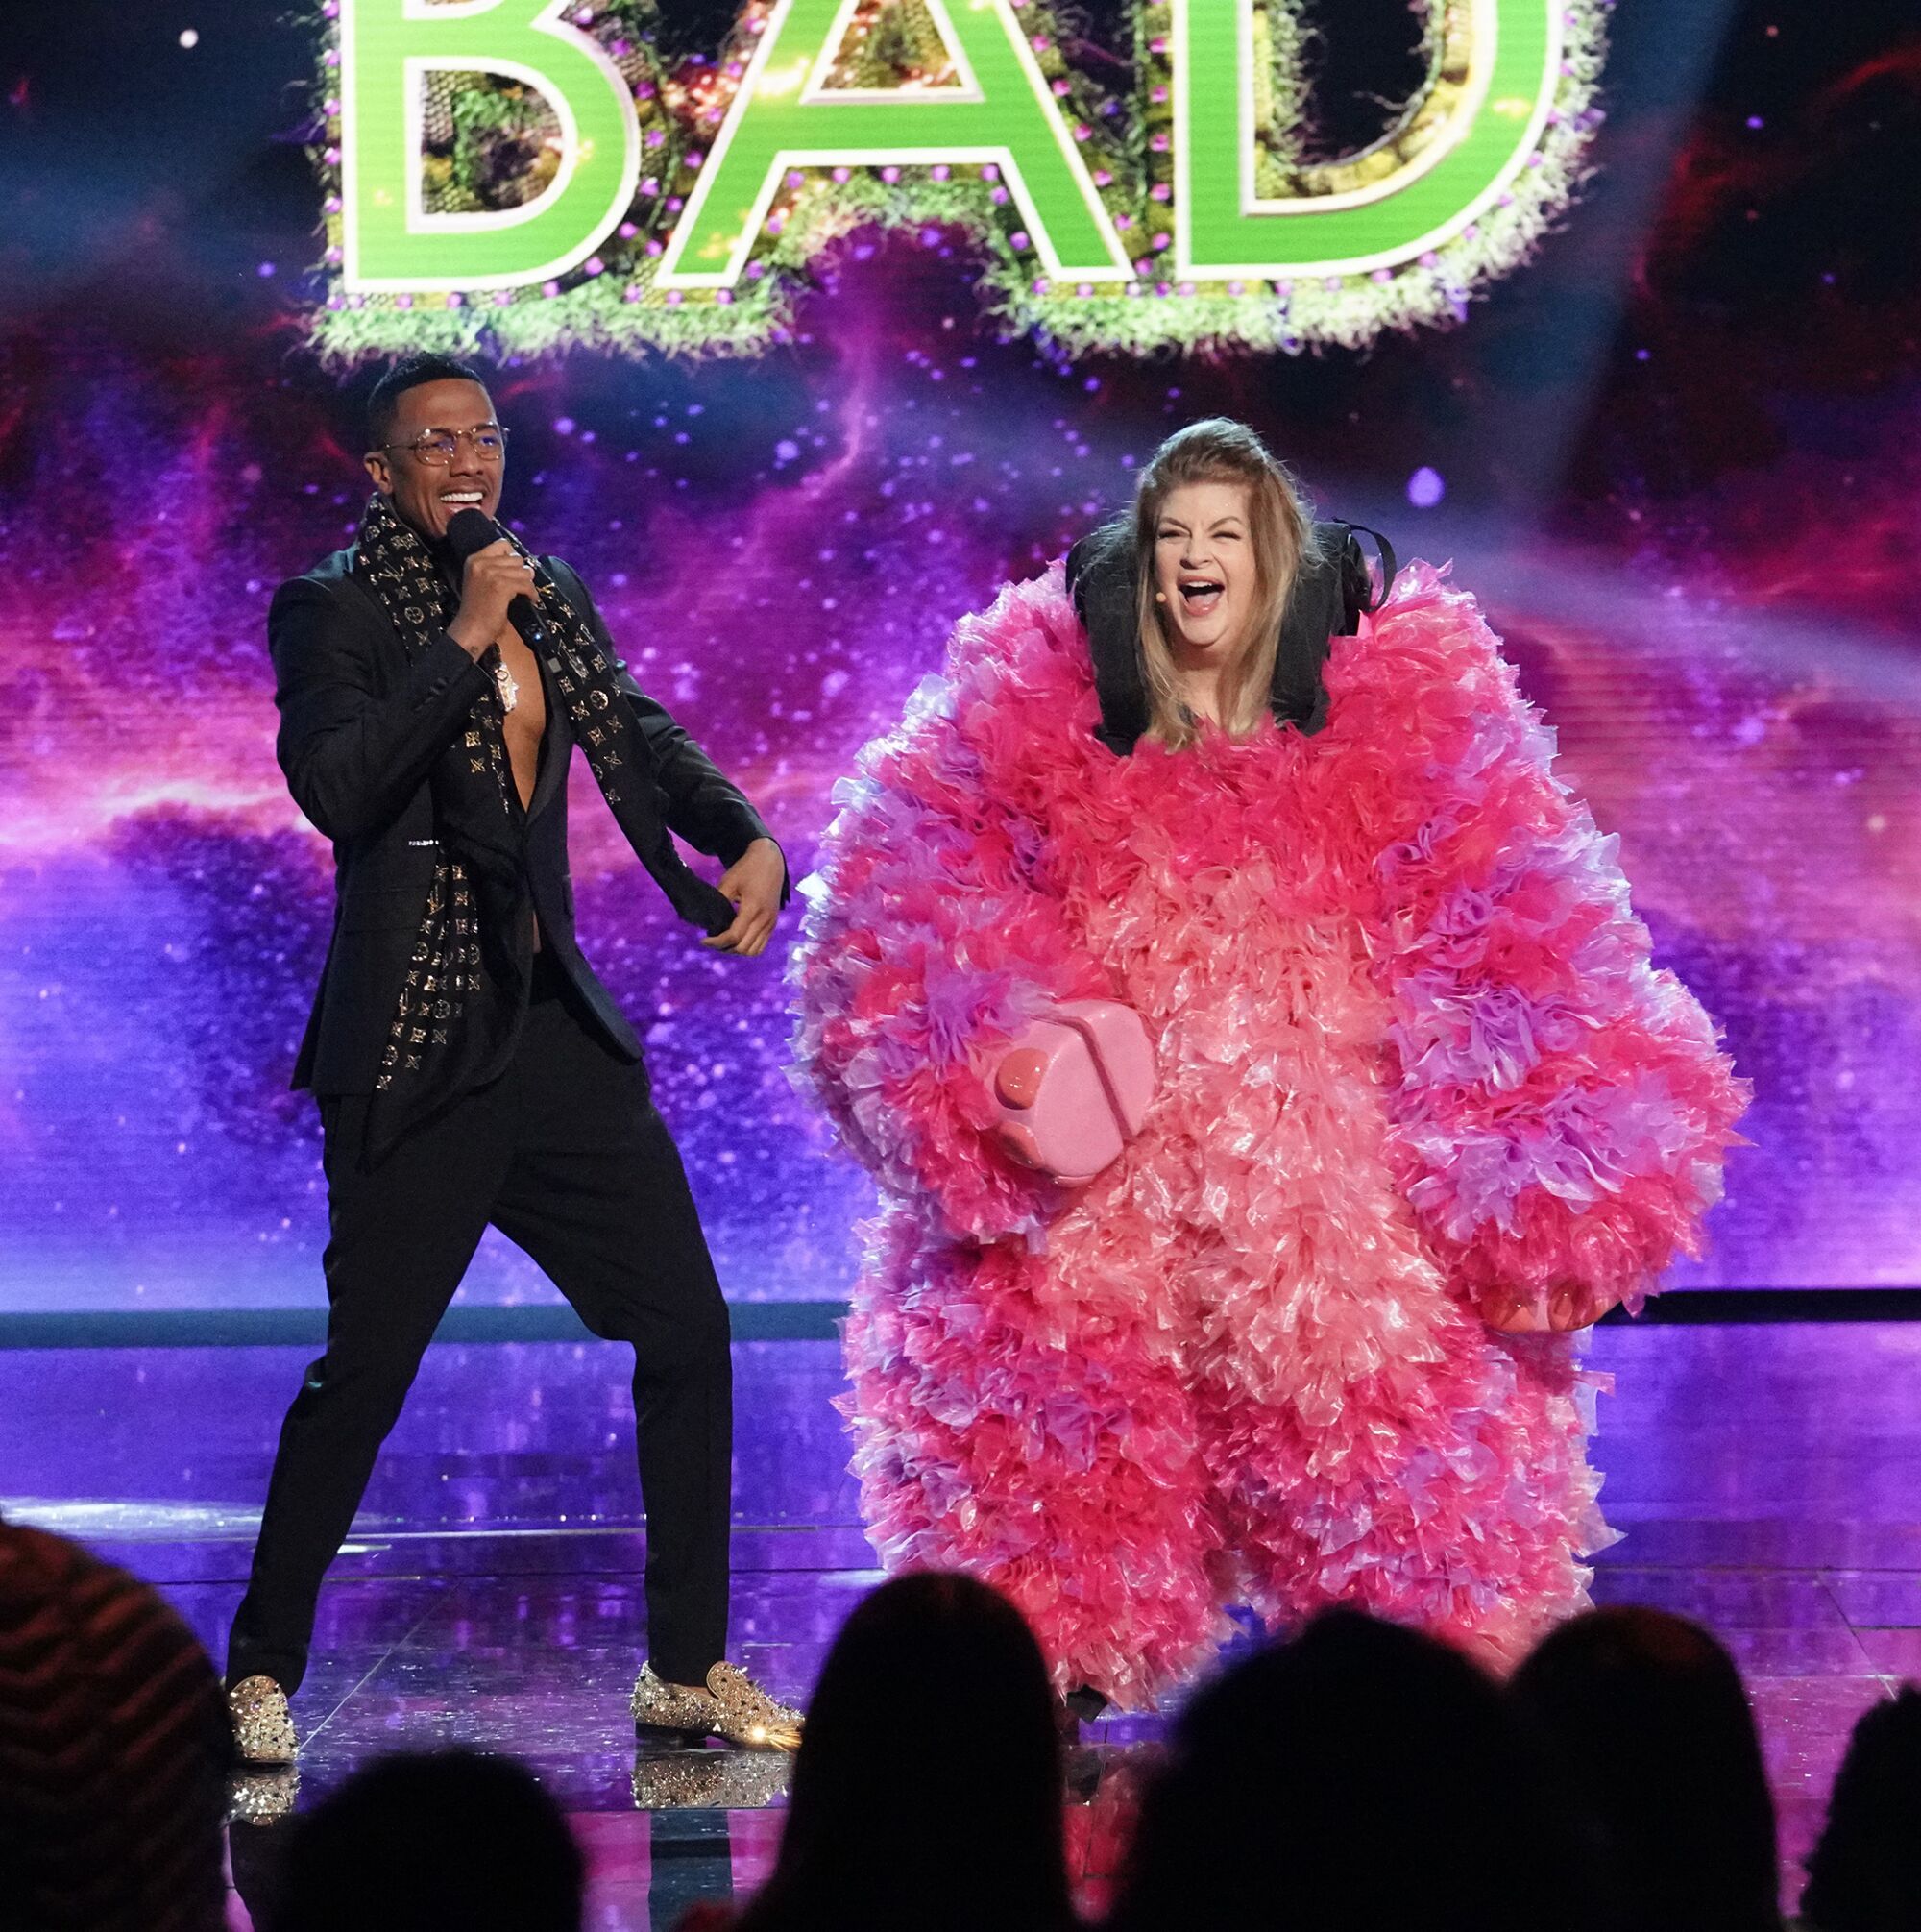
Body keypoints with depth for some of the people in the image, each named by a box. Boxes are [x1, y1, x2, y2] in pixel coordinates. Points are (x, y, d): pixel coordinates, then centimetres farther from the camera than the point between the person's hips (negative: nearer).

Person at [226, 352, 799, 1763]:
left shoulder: (550, 599, 13)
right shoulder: (331, 612, -6)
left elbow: (642, 739, 15)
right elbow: (334, 786, -20)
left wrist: (752, 841, -3)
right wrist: (463, 639, -19)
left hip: (561, 1029, 6)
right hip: (418, 1049, -6)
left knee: (689, 1337, 4)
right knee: (366, 1369, -7)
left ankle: (689, 1669, 14)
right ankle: (261, 1676, 7)